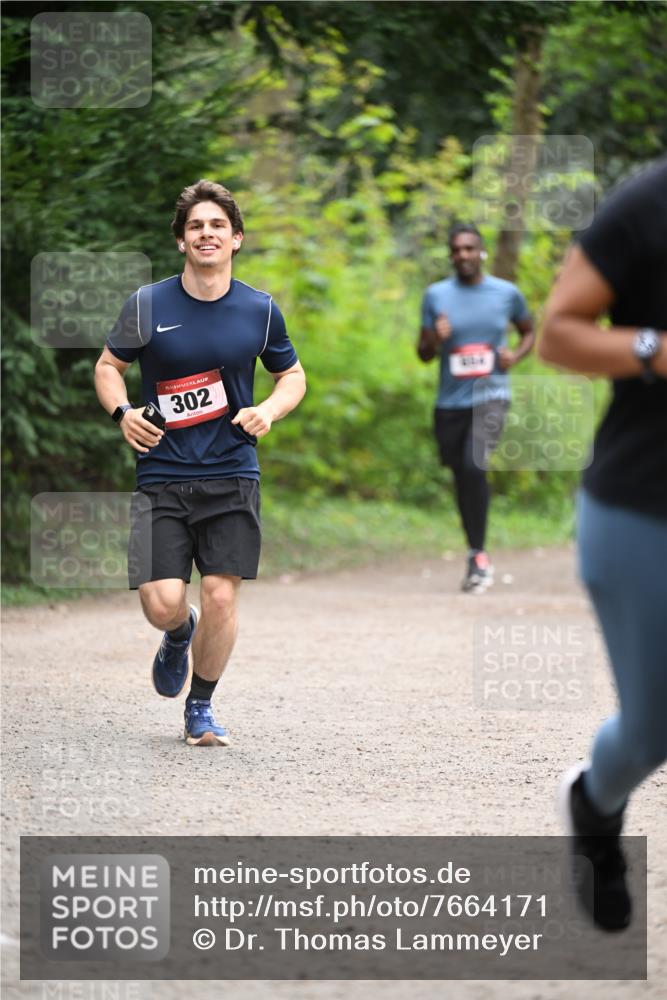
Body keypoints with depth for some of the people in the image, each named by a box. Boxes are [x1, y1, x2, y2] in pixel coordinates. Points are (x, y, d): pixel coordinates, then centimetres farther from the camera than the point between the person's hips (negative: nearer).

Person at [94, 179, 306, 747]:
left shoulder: (260, 311, 3)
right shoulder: (148, 306, 0)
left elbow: (293, 375, 16)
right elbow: (108, 366, 12)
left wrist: (268, 411, -4)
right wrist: (122, 412, -8)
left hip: (232, 475, 1)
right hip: (162, 477, -1)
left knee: (221, 595, -7)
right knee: (162, 603, -10)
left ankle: (202, 707, 16)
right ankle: (178, 635, 30)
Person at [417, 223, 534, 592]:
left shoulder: (506, 293, 2)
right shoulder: (436, 295, 3)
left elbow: (529, 332, 18)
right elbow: (424, 353, 9)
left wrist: (516, 355, -3)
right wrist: (434, 340, -14)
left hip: (490, 395, -3)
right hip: (450, 401, 3)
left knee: (474, 465, -23)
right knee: (462, 476, 9)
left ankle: (478, 555, -14)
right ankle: (477, 558, 25)